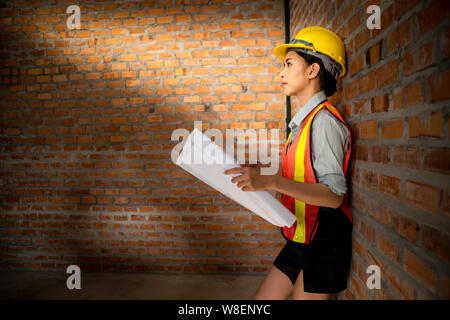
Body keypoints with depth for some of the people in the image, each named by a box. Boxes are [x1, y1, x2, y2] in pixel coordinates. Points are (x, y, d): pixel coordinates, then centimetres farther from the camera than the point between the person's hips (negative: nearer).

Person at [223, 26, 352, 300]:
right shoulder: (305, 119, 12)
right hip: (300, 242, 8)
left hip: (323, 247, -8)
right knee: (262, 298, 13)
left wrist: (271, 181, -32)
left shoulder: (324, 120, -17)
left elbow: (334, 195, -24)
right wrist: (260, 174, 10)